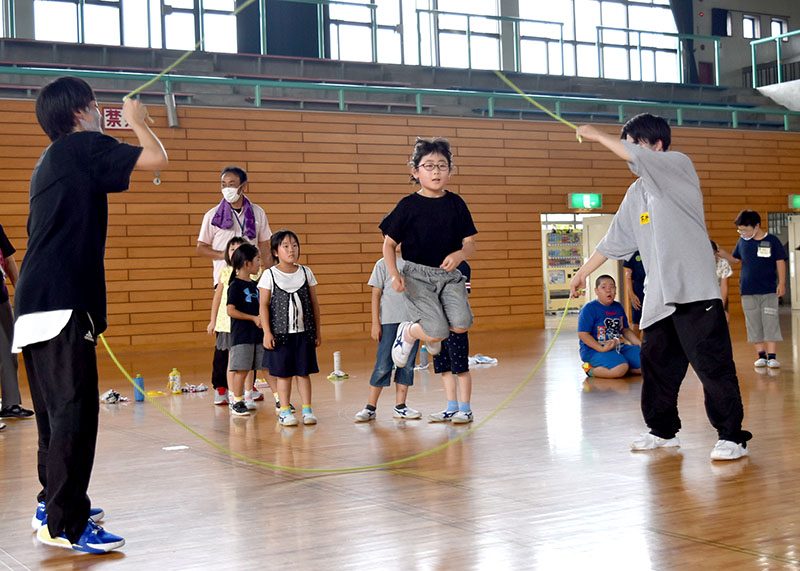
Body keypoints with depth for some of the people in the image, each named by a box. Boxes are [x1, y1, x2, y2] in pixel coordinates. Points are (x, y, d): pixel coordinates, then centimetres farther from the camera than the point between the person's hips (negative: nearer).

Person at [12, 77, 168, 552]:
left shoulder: (52, 158, 22)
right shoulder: (84, 146, -5)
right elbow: (157, 160, -11)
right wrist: (138, 121, 4)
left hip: (35, 307, 10)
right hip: (63, 303, -10)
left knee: (57, 411, 17)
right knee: (75, 410, -9)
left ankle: (54, 505, 27)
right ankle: (65, 524, -7)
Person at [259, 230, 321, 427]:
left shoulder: (306, 272, 4)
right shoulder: (269, 275, -4)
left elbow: (314, 303, 9)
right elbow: (264, 305, -4)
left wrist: (317, 330, 8)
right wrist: (267, 332, -9)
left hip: (304, 332, 2)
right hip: (280, 333, -2)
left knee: (304, 372, 5)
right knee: (283, 373, 4)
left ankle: (307, 409, 11)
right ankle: (284, 411, 13)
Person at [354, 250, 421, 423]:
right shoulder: (383, 264, 1)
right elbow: (376, 295, 0)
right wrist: (375, 323, -5)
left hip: (412, 320, 4)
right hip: (389, 321, -4)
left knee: (407, 365, 6)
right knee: (383, 365, -5)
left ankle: (400, 406, 14)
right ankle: (370, 407, 3)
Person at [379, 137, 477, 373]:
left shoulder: (456, 203, 5)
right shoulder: (408, 205, -4)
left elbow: (470, 243, 7)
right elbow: (389, 244, 2)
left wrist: (459, 255, -16)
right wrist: (394, 274, -14)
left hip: (449, 274, 4)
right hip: (418, 274, -3)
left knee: (461, 324, -19)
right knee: (438, 332, -19)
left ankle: (432, 335, 17)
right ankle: (407, 332, 17)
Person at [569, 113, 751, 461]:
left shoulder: (679, 165, -3)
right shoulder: (636, 193, 17)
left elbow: (634, 156, -21)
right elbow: (613, 241, 23)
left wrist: (597, 136, -9)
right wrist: (582, 273, 25)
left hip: (695, 292, -8)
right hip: (659, 298, 8)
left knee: (713, 364, -7)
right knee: (656, 364, 12)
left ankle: (732, 437, 0)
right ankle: (663, 430, 26)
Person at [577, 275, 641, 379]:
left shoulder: (618, 307, 14)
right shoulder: (589, 308, -8)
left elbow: (625, 330, 23)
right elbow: (583, 334, -14)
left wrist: (640, 344, 7)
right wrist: (601, 348, -24)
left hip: (618, 347, 8)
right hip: (594, 350, -8)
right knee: (620, 368, -34)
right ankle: (591, 369, -8)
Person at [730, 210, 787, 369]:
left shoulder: (772, 241, -4)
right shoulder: (743, 241, 6)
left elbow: (780, 262, -1)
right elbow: (735, 259, 16)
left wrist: (782, 283, -7)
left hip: (769, 291, -3)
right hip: (748, 292, 3)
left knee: (770, 323, -5)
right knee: (754, 325, 3)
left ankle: (772, 356, -4)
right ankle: (761, 356, 10)